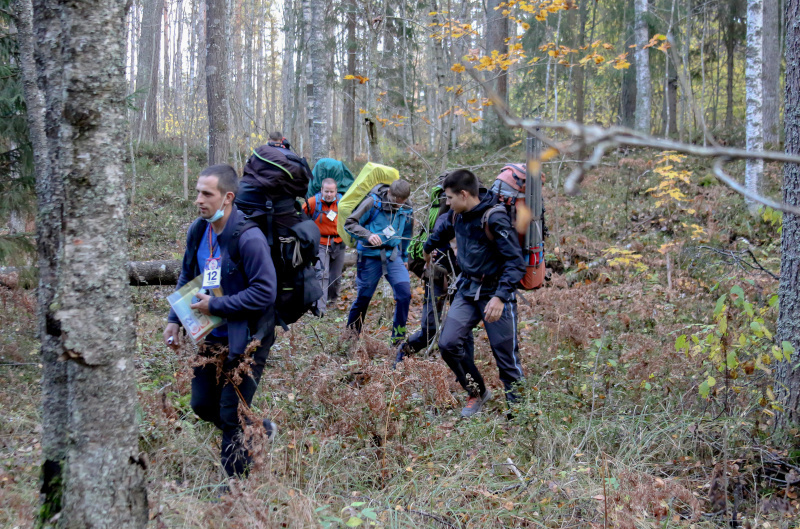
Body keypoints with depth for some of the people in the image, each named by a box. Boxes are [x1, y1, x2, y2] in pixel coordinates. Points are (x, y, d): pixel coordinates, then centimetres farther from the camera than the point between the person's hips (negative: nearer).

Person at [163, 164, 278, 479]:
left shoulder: (248, 238, -23)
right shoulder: (198, 231, 2)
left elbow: (264, 292, -24)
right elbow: (187, 278, 16)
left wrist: (215, 305, -22)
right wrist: (175, 320, 5)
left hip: (245, 338, -8)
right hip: (211, 336, 8)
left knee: (231, 414, 2)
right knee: (202, 404, 16)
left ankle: (235, 483, 21)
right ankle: (262, 430, 39)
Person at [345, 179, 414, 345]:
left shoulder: (406, 210, 5)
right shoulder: (372, 202, -10)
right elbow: (350, 223, -10)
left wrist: (404, 258, 27)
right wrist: (368, 235, -25)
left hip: (393, 257, 3)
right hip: (370, 256, -3)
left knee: (404, 292, -14)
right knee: (363, 297, 5)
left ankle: (398, 338, -3)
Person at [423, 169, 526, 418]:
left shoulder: (495, 220, -21)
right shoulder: (458, 216, 3)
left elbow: (515, 262, -23)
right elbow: (443, 230, 28)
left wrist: (500, 297, -33)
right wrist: (428, 248, 47)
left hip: (495, 292, -7)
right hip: (467, 290, 7)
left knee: (506, 356, -3)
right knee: (448, 344, -4)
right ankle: (477, 393, 17)